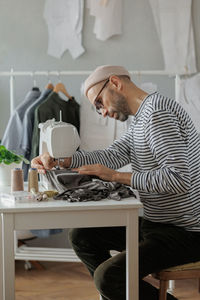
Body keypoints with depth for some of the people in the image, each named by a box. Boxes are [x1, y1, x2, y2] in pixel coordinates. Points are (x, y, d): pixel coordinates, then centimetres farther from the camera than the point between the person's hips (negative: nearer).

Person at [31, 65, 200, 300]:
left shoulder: (158, 113, -19)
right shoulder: (141, 119, 14)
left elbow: (178, 178, -27)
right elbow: (112, 156, 6)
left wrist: (117, 176, -21)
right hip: (156, 223, 10)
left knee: (107, 277, -23)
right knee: (81, 236, 12)